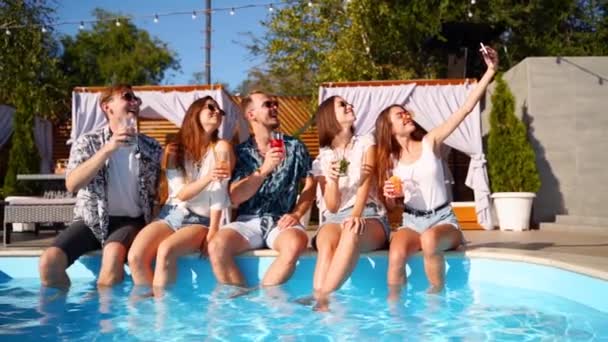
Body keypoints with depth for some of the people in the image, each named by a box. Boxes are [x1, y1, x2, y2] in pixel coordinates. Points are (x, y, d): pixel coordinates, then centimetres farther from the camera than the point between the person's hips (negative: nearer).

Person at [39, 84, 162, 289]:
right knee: (49, 260, -24)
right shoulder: (87, 142, 1)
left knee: (113, 254, -35)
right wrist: (108, 149, -22)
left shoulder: (151, 147, 5)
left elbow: (158, 191, 12)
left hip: (131, 221, 0)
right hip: (93, 220, 1)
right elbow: (71, 185, -15)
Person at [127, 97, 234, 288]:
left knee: (165, 251, -33)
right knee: (135, 256, -25)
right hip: (170, 216, 3)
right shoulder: (174, 150, 7)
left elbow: (218, 195, -7)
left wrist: (212, 233, -16)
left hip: (199, 221, -3)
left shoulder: (220, 148, 0)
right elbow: (180, 194, -5)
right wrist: (208, 177, -22)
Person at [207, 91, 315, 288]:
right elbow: (235, 197, -4)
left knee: (296, 244, -34)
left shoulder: (295, 147, 10)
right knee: (217, 246, -29)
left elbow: (309, 185, 8)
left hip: (281, 221, 0)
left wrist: (296, 214, -9)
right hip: (248, 221, 0)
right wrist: (264, 170, -16)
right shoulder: (241, 152, 7)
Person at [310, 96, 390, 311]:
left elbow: (366, 182, -6)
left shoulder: (366, 143, 12)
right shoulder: (321, 159, 13)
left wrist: (356, 215, -26)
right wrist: (332, 181, -18)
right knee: (327, 243, -36)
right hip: (335, 219, 1)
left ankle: (323, 297, -46)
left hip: (369, 215, -1)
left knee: (352, 233, -38)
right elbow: (332, 207, 4)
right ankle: (319, 301, -48)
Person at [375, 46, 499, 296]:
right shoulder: (389, 159, 5)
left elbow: (467, 108, -7)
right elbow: (390, 206, 12)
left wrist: (491, 71, -12)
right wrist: (389, 196, -12)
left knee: (429, 239, -38)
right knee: (396, 255, -33)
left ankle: (436, 296, -20)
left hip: (442, 219, -1)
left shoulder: (430, 142, 0)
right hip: (412, 222, 1)